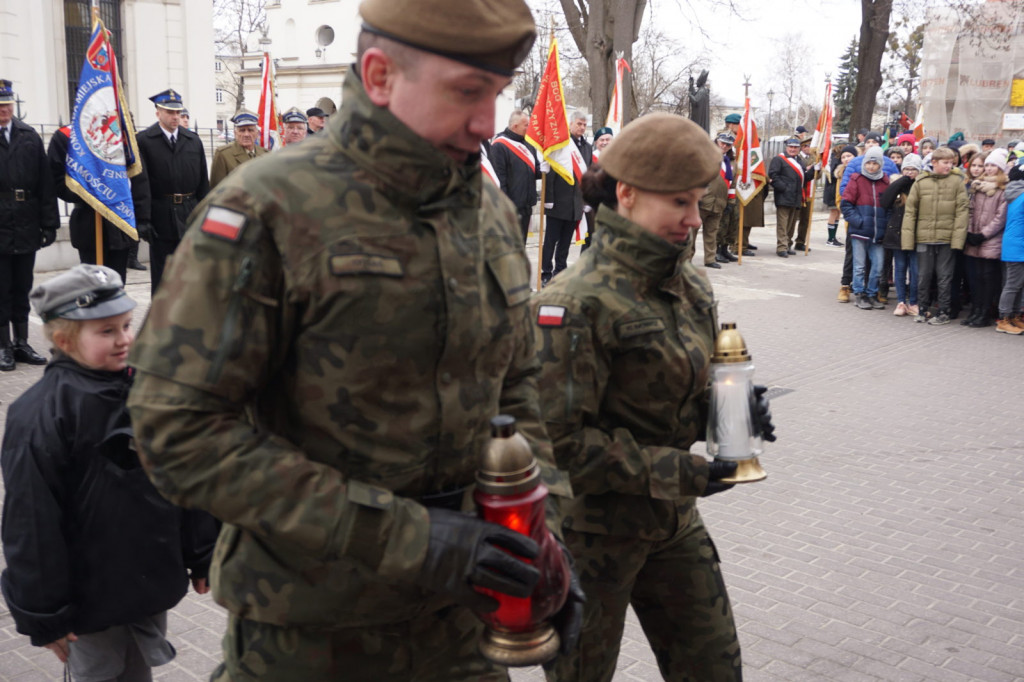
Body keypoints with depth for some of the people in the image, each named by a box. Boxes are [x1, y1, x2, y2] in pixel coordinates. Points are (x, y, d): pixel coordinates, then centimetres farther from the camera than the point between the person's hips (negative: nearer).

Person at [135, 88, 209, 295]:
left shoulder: (193, 140, 9)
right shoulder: (144, 141, -3)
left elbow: (203, 181, 10)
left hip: (190, 216, 3)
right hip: (161, 217, -3)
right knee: (161, 275, 5)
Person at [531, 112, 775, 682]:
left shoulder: (690, 283, 1)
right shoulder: (579, 303, -23)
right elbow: (559, 438, -23)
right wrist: (671, 471, -24)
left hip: (673, 520, 7)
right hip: (592, 529, -7)